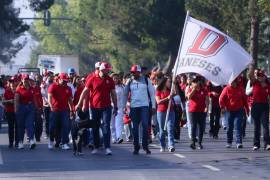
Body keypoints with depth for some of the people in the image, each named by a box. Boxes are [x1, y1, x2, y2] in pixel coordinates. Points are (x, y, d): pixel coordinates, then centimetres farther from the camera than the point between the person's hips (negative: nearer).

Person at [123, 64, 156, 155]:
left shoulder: (146, 80, 2)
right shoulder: (129, 82, 6)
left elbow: (152, 93, 6)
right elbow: (125, 95, 13)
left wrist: (153, 105, 0)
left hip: (144, 106, -2)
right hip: (133, 106, 2)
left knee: (145, 125, -12)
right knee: (135, 127, 4)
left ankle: (145, 145, -4)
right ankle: (136, 147, 11)